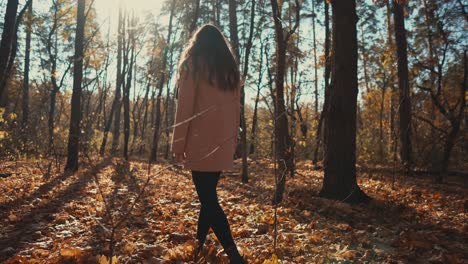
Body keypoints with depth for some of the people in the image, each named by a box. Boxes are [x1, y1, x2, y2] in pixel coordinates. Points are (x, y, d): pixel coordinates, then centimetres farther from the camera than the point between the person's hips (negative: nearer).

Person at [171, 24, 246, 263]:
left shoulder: (193, 63, 1)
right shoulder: (230, 69, 17)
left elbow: (185, 105, -7)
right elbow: (235, 108, 15)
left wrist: (178, 142, -5)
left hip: (201, 141, -6)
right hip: (223, 142, 6)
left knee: (208, 198, -6)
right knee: (209, 194, 15)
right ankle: (198, 244, 25)